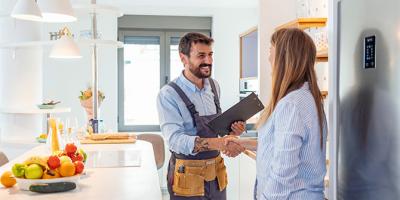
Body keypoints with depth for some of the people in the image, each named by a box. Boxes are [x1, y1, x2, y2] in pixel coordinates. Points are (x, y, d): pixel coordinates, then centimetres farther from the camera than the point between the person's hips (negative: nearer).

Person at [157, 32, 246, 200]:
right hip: (188, 177, -5)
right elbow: (175, 139, -26)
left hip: (216, 173, 6)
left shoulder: (214, 86, 4)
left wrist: (230, 131, -5)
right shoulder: (169, 94, -16)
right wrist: (219, 143, -38)